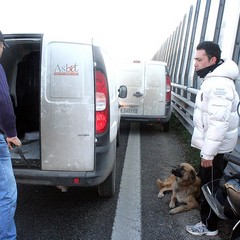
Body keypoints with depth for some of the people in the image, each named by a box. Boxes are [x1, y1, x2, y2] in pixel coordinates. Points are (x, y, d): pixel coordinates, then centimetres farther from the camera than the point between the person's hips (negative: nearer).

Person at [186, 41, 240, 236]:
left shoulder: (218, 84, -23)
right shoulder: (213, 79, 12)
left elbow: (218, 122, -28)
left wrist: (208, 153, -26)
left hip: (215, 147, -10)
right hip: (211, 144, 10)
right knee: (206, 181, 21)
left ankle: (209, 226, 19)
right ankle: (207, 220, 39)